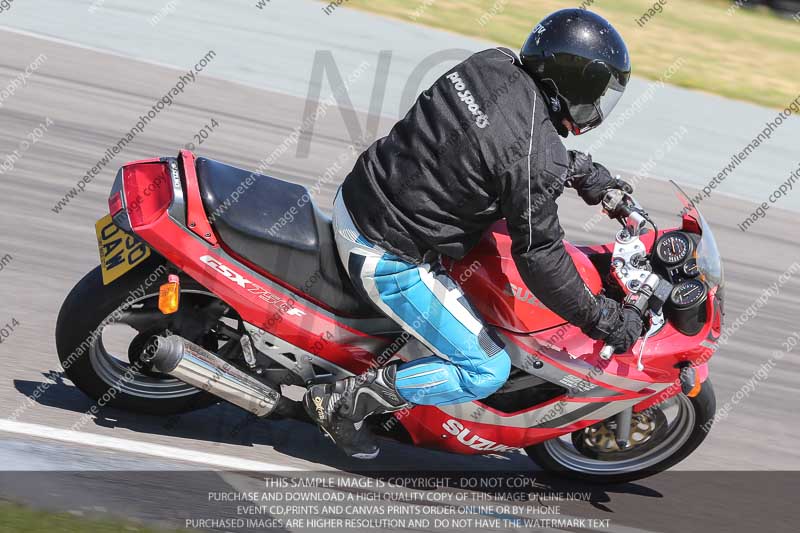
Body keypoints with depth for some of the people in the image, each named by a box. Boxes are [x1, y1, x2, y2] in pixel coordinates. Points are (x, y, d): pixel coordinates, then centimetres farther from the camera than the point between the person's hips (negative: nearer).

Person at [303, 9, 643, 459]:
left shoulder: (493, 64, -1)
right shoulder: (535, 157, -24)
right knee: (487, 370, 3)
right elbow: (539, 254, -18)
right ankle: (344, 400, 3)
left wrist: (580, 169, 21)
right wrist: (601, 318, -7)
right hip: (388, 261, -9)